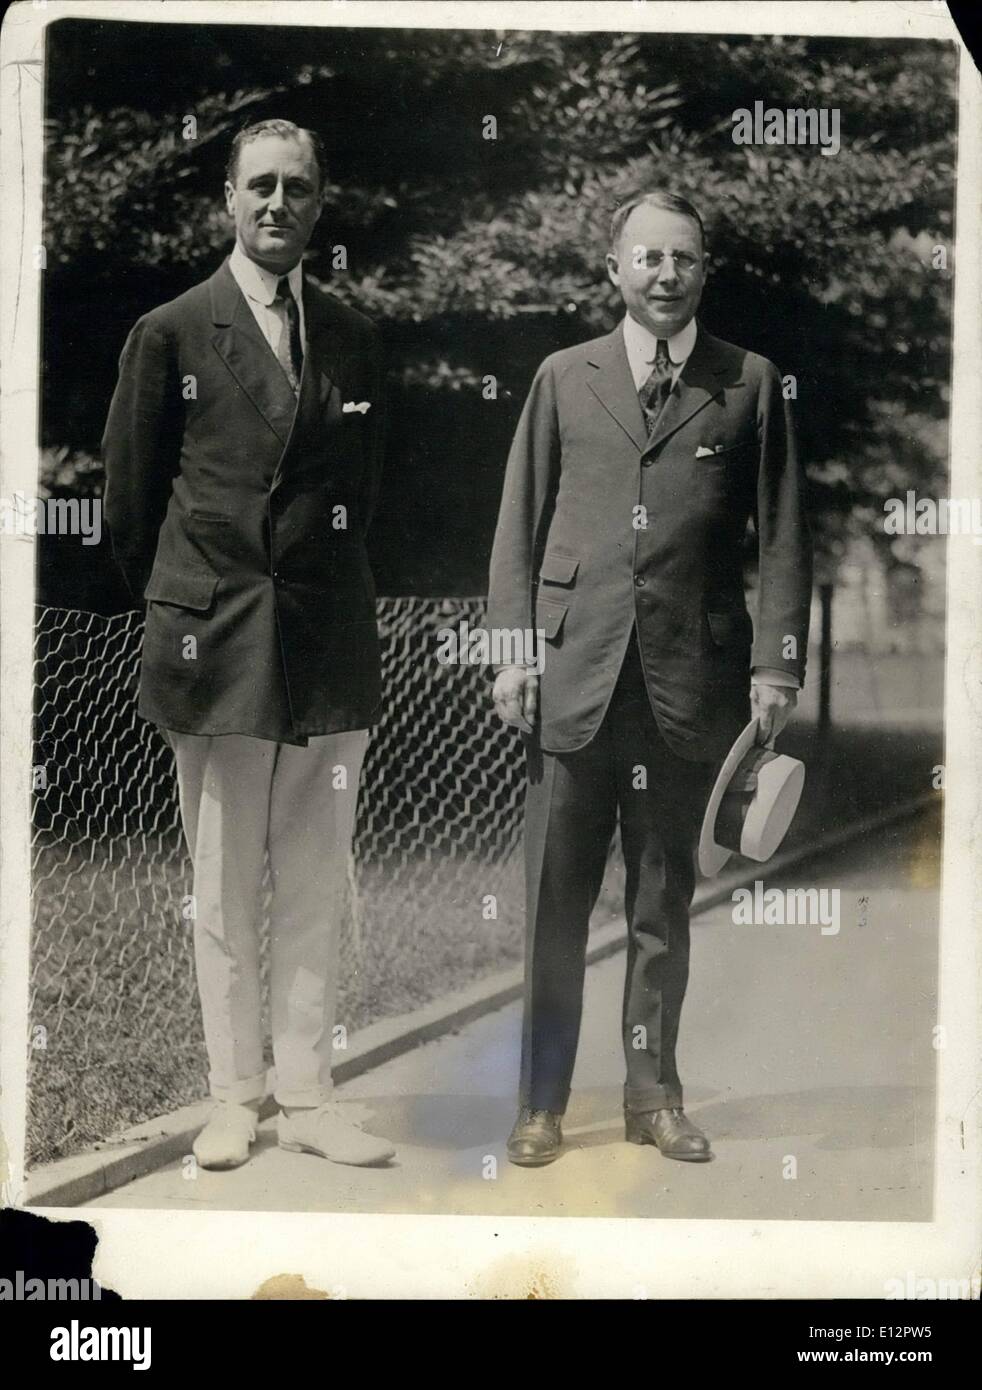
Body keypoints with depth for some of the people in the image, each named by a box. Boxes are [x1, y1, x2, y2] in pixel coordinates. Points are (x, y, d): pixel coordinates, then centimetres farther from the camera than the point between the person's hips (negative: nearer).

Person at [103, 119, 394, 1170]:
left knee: (315, 892, 6)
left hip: (329, 646, 3)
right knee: (222, 892, 5)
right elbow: (129, 499, 5)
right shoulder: (169, 334, 1)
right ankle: (234, 1096, 16)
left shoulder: (353, 341, 10)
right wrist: (182, 609, 8)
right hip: (214, 647, -2)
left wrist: (320, 589, 13)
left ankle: (307, 1096, 16)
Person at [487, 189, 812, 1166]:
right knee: (554, 903, 3)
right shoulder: (563, 379, 10)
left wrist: (777, 663, -3)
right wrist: (510, 651, 1)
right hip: (573, 674, 0)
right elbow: (520, 524, 9)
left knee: (664, 903, 10)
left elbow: (781, 535, 4)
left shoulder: (752, 384, 7)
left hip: (691, 681, 0)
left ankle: (653, 1095, 22)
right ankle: (541, 1102, 14)